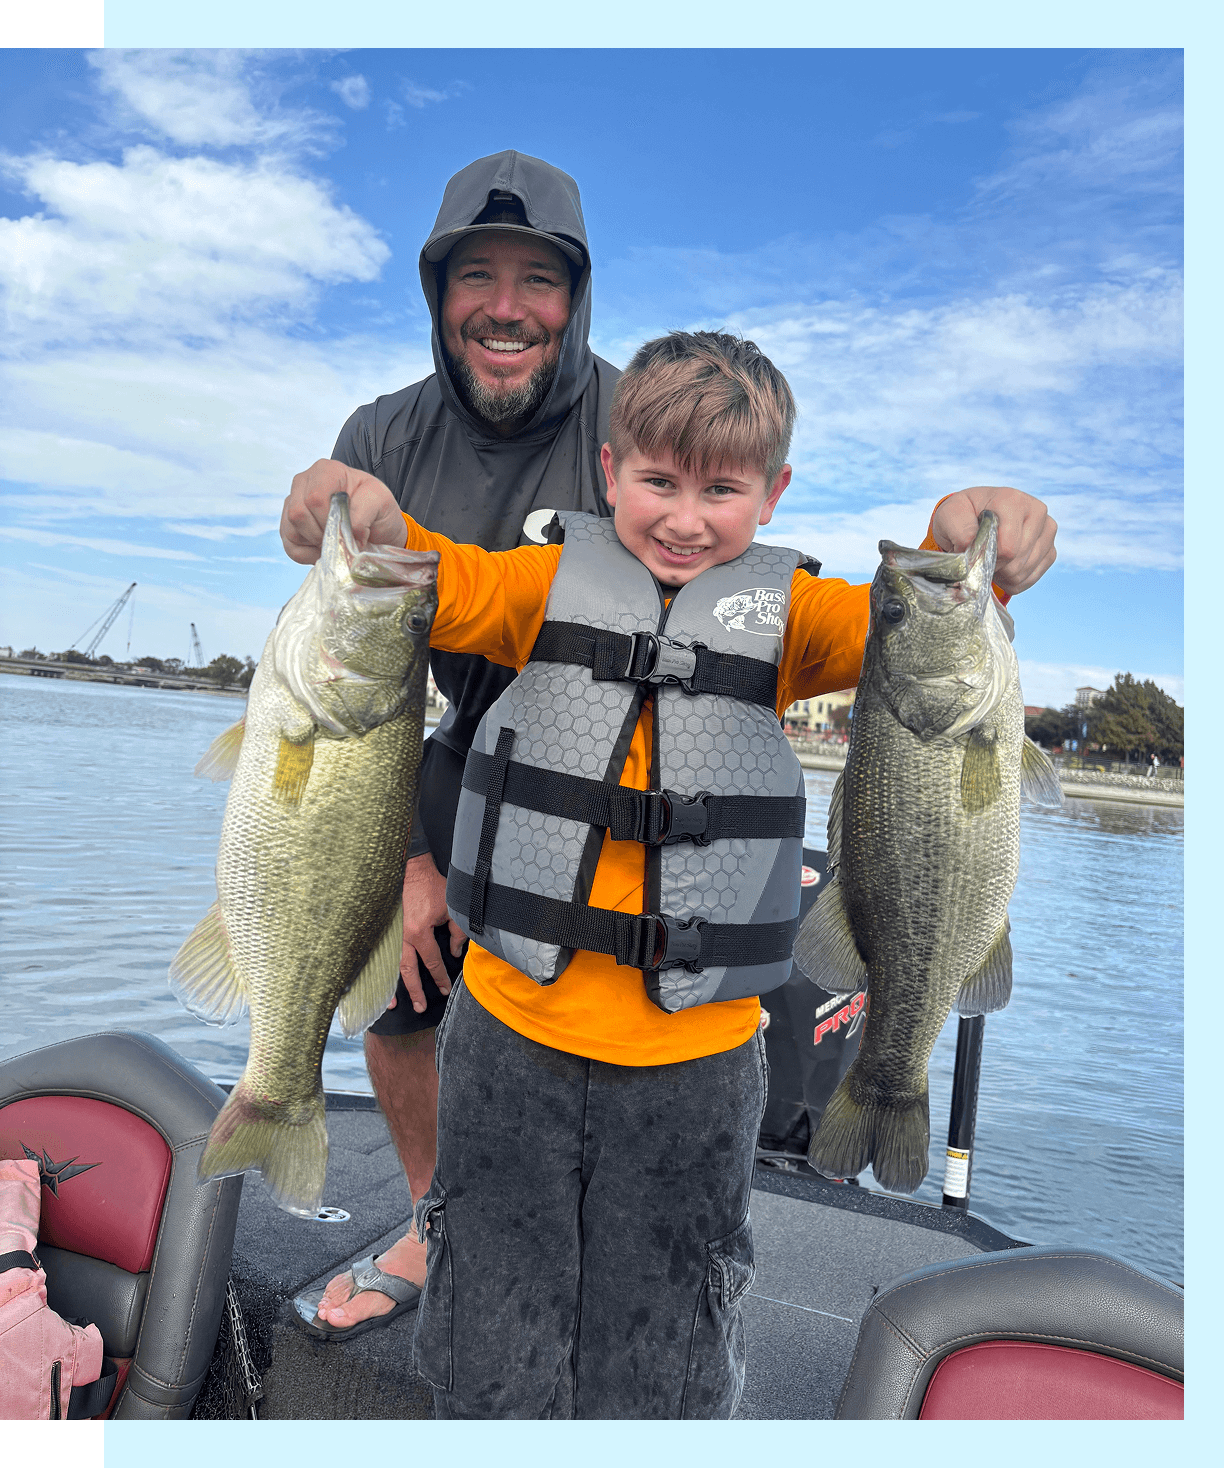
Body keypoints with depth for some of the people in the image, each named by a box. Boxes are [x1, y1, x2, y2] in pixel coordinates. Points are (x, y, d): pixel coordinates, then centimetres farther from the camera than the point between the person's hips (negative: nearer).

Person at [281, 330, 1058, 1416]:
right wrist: (364, 518, -32)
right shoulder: (554, 582, 0)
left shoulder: (784, 614, 0)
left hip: (695, 1055, 0)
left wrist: (962, 551, -33)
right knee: (494, 1364, 18)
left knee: (657, 1375, 18)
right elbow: (447, 586, -12)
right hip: (514, 1031, 1)